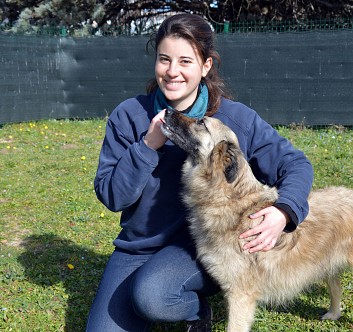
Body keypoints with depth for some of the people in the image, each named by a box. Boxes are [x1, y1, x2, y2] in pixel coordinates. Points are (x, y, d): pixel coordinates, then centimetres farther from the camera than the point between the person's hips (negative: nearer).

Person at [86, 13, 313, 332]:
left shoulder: (235, 118, -10)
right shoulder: (128, 115, -7)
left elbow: (296, 164, -4)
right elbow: (110, 196, -8)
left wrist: (285, 210, -25)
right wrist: (148, 145, -22)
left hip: (204, 243, -3)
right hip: (138, 246, 3)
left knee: (150, 294, -32)